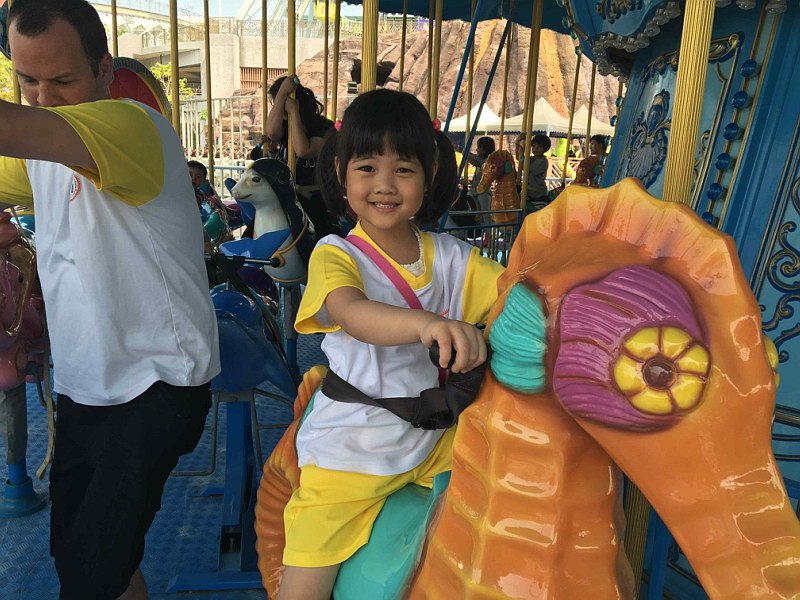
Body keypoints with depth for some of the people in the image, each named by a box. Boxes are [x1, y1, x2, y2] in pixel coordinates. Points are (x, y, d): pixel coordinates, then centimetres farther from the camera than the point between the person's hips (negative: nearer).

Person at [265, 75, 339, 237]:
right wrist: (282, 92, -16)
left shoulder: (325, 127, -6)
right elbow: (272, 132, -18)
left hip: (317, 197, -3)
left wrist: (294, 112, -17)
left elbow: (303, 151, -24)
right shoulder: (285, 126, 8)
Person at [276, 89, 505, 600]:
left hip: (432, 440, 4)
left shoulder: (452, 257, 0)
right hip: (350, 452, -3)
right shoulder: (336, 255, -13)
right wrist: (428, 323, -52)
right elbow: (353, 314, -33)